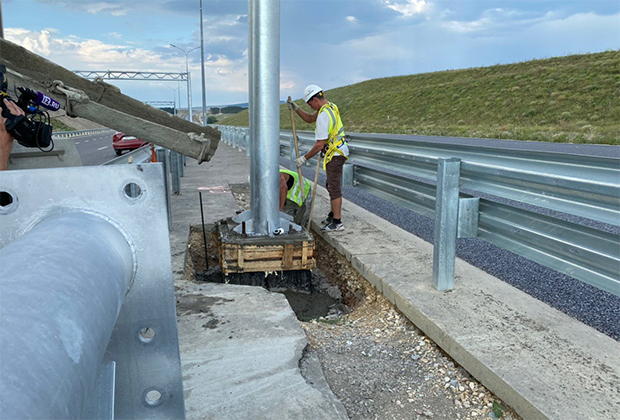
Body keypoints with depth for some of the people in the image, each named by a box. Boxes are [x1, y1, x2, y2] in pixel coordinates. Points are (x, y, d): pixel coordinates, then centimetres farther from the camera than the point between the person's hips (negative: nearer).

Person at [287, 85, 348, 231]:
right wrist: (296, 108, 10)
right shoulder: (330, 106, 8)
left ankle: (337, 222, 0)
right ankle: (333, 215, 32)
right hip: (337, 152, 10)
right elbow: (309, 118, 22)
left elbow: (319, 145, -23)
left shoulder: (323, 116, -23)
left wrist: (304, 158, -13)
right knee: (331, 186, 19)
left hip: (334, 154, -10)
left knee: (334, 188, -5)